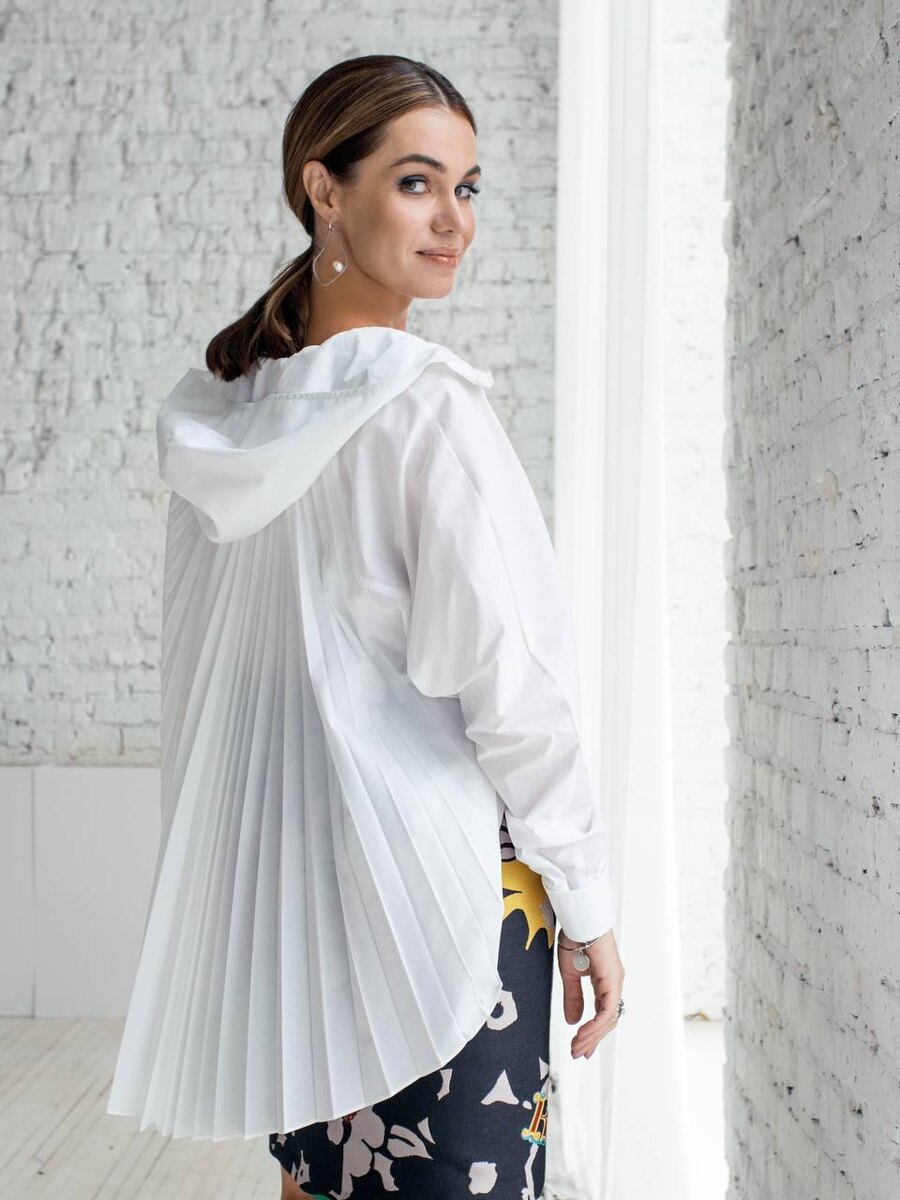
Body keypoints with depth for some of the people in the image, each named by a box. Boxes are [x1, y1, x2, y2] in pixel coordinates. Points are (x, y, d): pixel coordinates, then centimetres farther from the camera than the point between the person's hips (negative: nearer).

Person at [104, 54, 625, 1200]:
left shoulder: (212, 410, 5)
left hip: (267, 883, 7)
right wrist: (586, 899, -6)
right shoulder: (428, 404, -15)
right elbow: (508, 682, -16)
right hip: (437, 880, -7)